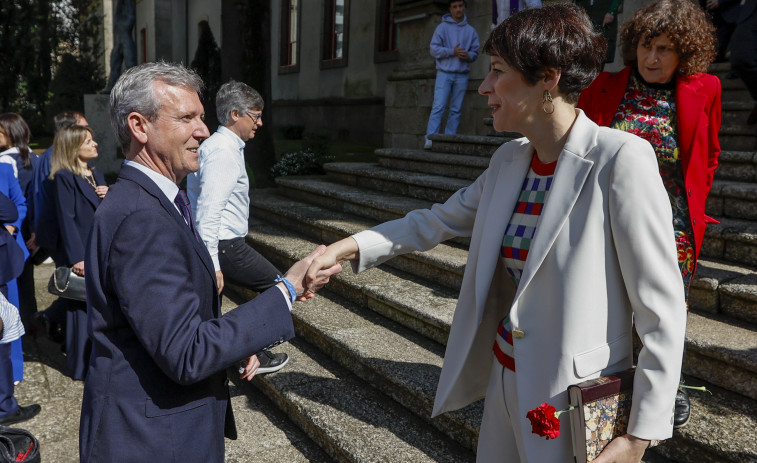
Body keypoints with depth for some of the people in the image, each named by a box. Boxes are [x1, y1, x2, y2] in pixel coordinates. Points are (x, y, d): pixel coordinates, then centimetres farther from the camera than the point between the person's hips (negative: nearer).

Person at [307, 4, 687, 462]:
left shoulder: (621, 159, -20)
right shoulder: (510, 159, 1)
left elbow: (662, 309, -18)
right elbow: (442, 219, 13)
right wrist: (349, 247, 3)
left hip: (572, 396, -6)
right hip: (504, 374, 6)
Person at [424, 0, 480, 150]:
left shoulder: (471, 30, 10)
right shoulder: (442, 27, 3)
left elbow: (475, 52, 12)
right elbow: (434, 49, -2)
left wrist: (468, 55, -11)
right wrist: (452, 51, -13)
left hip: (462, 74, 3)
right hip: (444, 72, -3)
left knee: (456, 110, 3)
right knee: (438, 106, -11)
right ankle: (430, 138, -13)